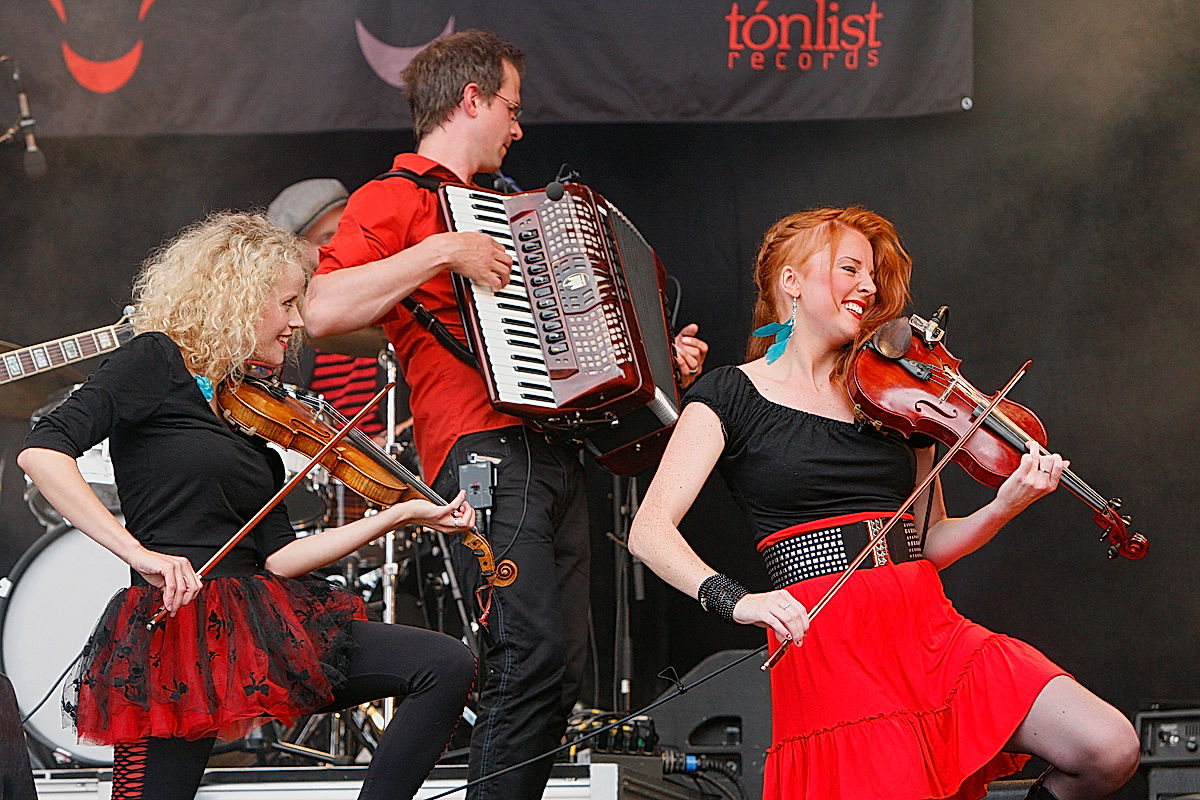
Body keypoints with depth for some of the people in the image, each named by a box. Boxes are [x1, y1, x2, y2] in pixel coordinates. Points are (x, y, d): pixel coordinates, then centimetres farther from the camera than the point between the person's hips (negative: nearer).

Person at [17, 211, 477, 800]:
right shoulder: (158, 363, -4)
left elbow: (277, 557, 10)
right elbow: (41, 452, -18)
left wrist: (400, 515, 6)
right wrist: (139, 553, -25)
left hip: (263, 628, 7)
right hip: (180, 628, -7)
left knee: (447, 667, -5)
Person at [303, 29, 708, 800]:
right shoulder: (393, 202, 1)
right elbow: (321, 310, -16)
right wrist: (441, 253, -17)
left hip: (554, 456, 9)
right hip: (485, 450, -9)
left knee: (564, 664, 3)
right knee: (533, 649, -20)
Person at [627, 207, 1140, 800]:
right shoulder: (733, 395, 3)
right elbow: (649, 532, -8)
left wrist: (1005, 506, -3)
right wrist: (733, 599, -26)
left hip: (930, 632, 4)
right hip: (825, 643, -4)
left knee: (1109, 751, -13)